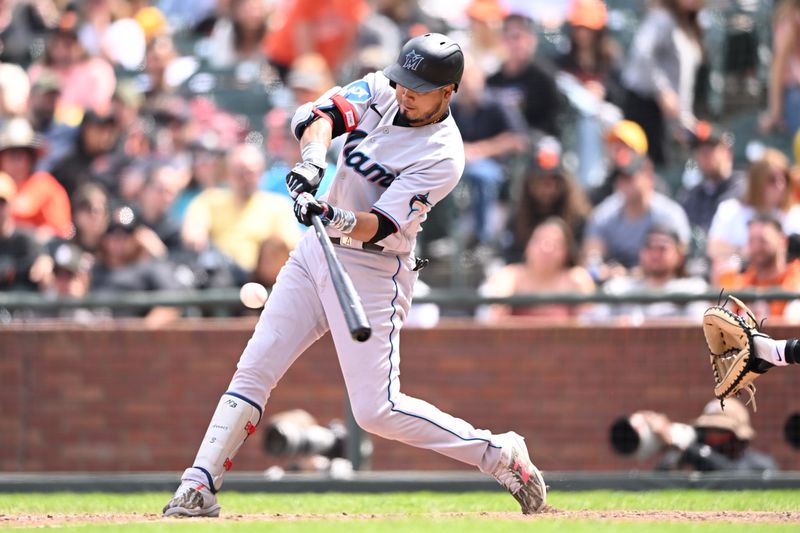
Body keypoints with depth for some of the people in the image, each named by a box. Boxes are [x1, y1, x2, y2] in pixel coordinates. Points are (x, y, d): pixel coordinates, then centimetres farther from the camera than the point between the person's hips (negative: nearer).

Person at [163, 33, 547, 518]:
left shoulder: (443, 155, -18)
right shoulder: (380, 91, 0)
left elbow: (381, 226, -25)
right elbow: (317, 114, -15)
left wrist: (337, 219, -44)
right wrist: (313, 162, -35)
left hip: (373, 271, -6)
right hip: (315, 253, 6)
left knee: (377, 410, -11)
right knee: (253, 372, -1)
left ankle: (503, 457, 2)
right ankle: (198, 490, 2)